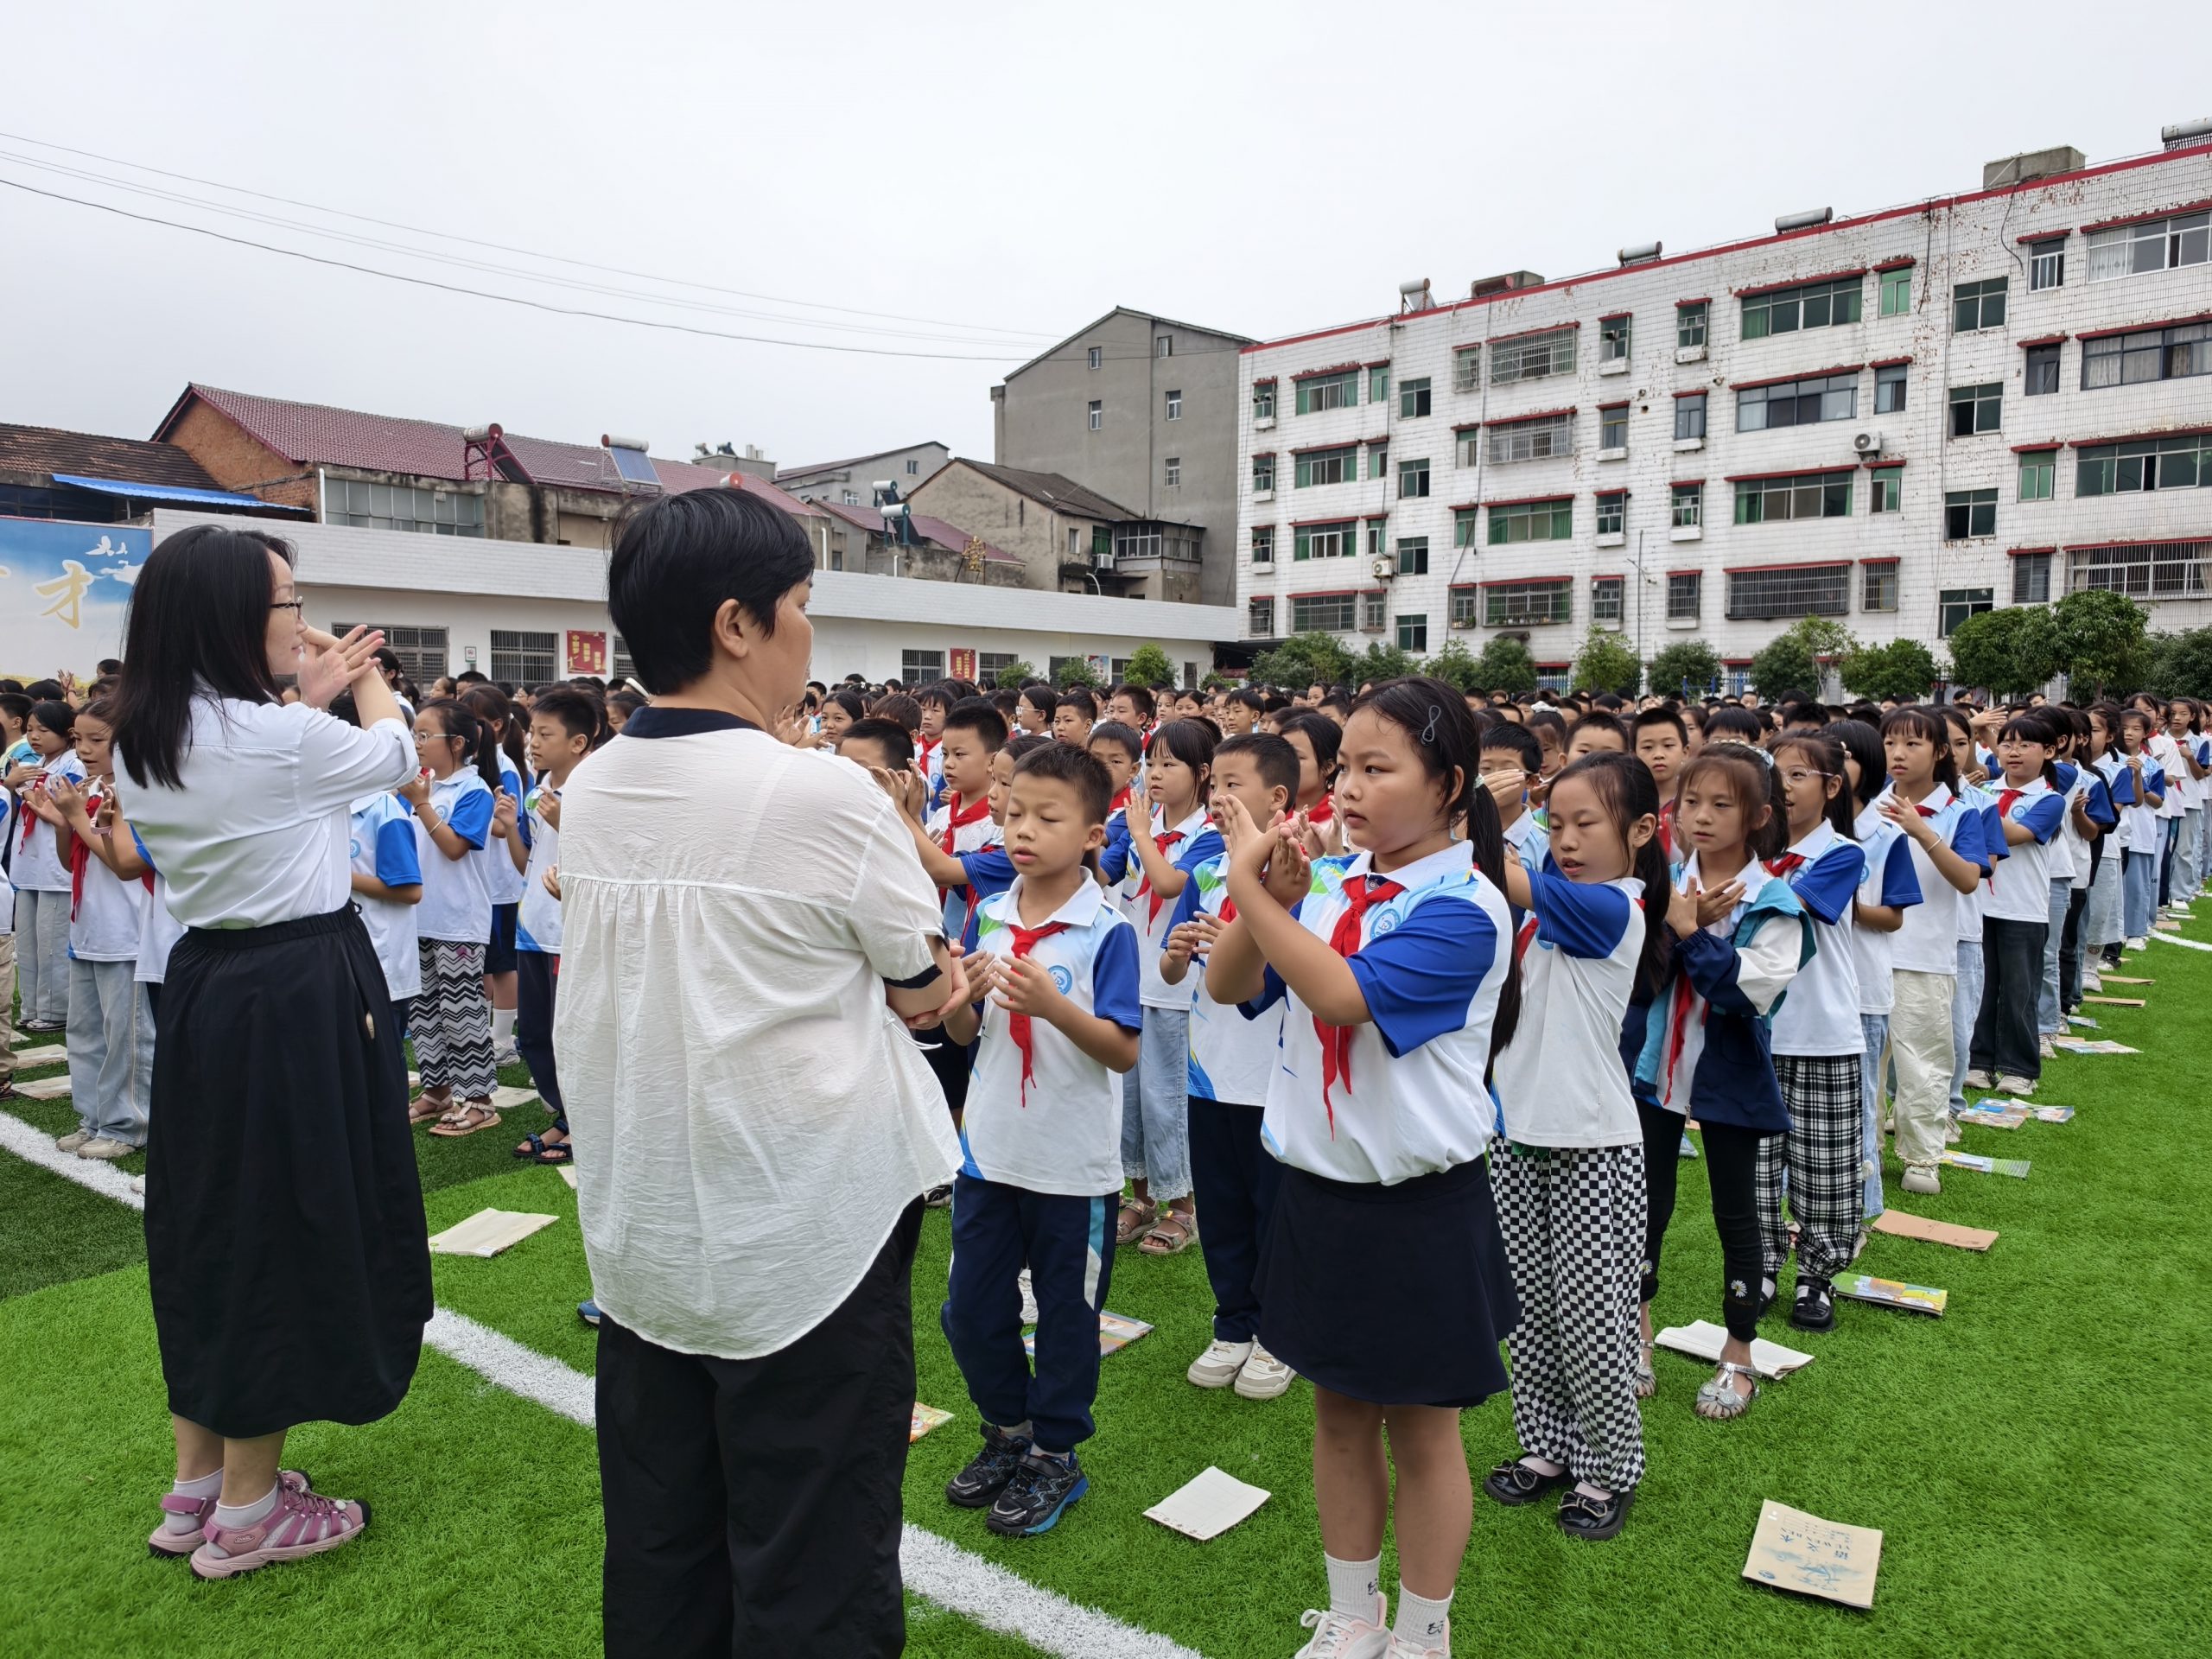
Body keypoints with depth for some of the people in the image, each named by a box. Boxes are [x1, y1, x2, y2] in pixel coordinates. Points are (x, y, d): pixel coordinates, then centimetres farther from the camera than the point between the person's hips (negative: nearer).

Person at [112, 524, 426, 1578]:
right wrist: (362, 679, 16)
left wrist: (304, 700, 21)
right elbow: (395, 755, -1)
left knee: (212, 1219, 18)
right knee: (290, 1225, 4)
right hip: (299, 995, -8)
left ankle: (195, 1484, 31)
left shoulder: (140, 740, 4)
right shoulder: (277, 736, -20)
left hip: (203, 987, 8)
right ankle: (247, 1510, 17)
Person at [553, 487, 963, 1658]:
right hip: (807, 1234, -6)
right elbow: (926, 993, -8)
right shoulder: (826, 795, -20)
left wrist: (914, 967, -1)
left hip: (638, 1238, 6)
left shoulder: (586, 790, 0)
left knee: (657, 1547, 21)